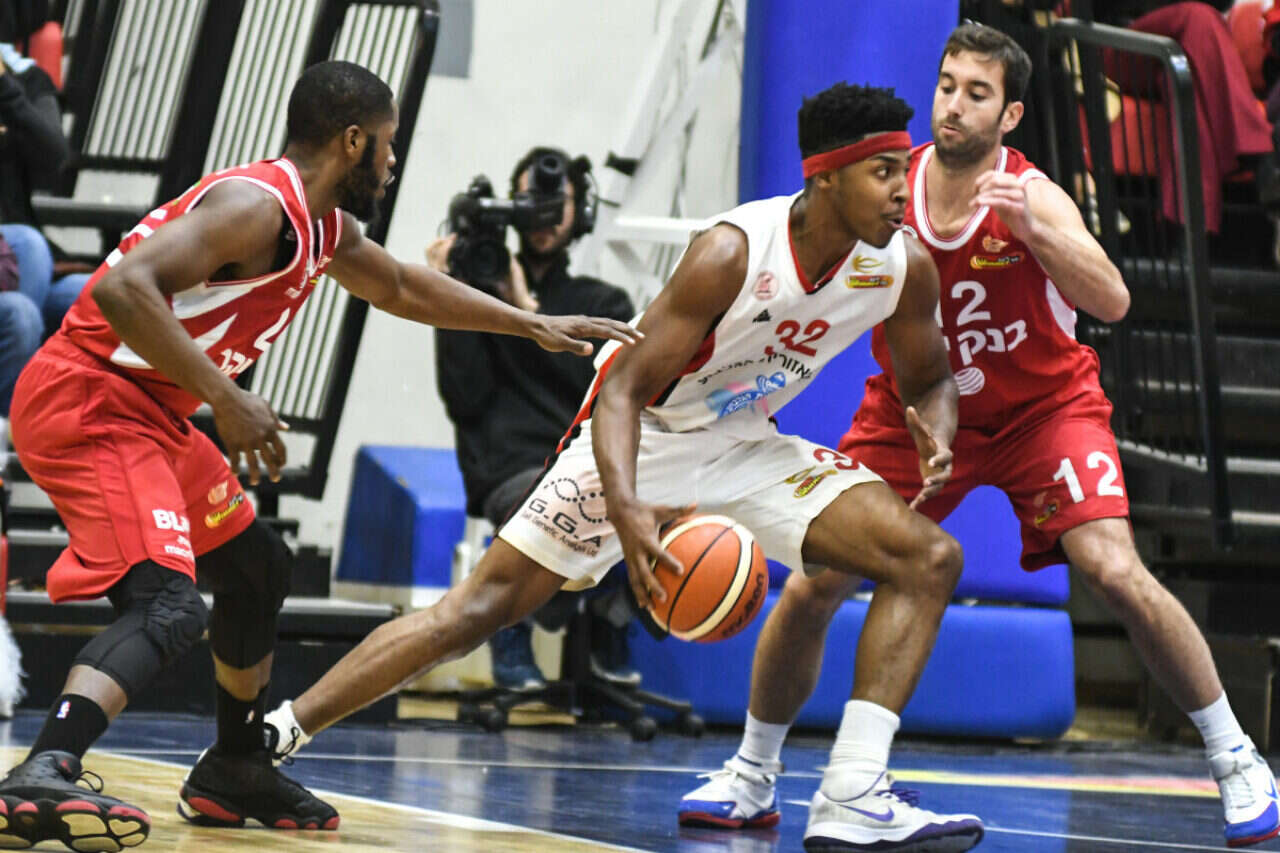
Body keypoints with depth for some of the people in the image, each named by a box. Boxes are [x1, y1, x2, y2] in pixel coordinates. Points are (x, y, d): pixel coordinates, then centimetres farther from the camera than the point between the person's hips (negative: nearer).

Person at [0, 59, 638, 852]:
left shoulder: (324, 227, 13)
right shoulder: (257, 205, -19)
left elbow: (402, 287, 34)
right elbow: (124, 287, -31)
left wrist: (532, 324, 36)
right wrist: (226, 399, -31)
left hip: (145, 412, 11)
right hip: (88, 402, -11)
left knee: (258, 568, 23)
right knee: (168, 605, -26)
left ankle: (237, 773, 35)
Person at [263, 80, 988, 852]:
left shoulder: (905, 265, -13)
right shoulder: (734, 252, -29)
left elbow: (931, 377, 8)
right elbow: (624, 389, -28)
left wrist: (937, 431, -17)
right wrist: (625, 508, -45)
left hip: (746, 443, 6)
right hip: (645, 438, -6)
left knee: (930, 558, -11)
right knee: (477, 607, -11)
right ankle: (271, 737, -2)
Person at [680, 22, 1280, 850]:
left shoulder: (1032, 198, -23)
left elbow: (1113, 302, -38)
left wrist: (1033, 231, -51)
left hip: (1044, 407, -3)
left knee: (1116, 572, -22)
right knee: (811, 589, -4)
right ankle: (750, 779, 17)